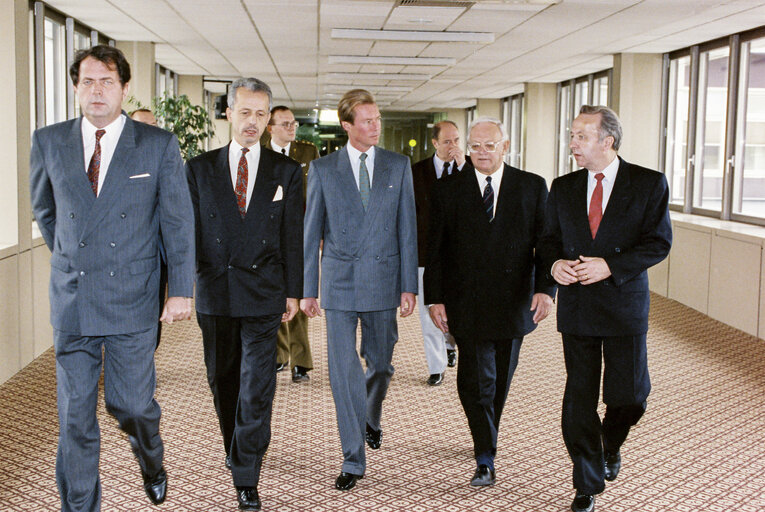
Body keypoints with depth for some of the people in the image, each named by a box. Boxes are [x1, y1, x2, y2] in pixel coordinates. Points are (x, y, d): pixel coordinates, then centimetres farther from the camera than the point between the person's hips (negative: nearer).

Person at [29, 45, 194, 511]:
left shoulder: (159, 145, -2)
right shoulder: (48, 142, 4)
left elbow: (179, 221, 0)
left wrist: (181, 290, -3)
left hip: (133, 298, -2)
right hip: (72, 299, 2)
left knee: (132, 405, 5)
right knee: (75, 417, 5)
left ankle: (152, 460, 40)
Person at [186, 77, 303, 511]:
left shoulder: (286, 171, 4)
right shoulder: (200, 168, 5)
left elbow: (293, 236, 4)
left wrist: (293, 291, 1)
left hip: (263, 294, -2)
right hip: (214, 294, 2)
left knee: (257, 388, -3)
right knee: (223, 381, 15)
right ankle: (234, 450, 37)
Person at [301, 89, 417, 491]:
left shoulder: (398, 165, 3)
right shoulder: (323, 169, 1)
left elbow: (407, 228, 3)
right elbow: (311, 232, 4)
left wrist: (408, 286, -1)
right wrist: (307, 289, 1)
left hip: (382, 282, 1)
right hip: (339, 283, -1)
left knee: (380, 364, 13)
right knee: (343, 371, -1)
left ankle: (371, 420, 45)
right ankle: (353, 459, 10)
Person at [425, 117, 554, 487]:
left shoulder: (533, 187, 3)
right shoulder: (448, 191, 2)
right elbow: (435, 250, 2)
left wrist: (546, 289, -10)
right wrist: (435, 299, -5)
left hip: (513, 303, 2)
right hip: (466, 304, -1)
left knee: (500, 380, 15)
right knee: (476, 381, -4)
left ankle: (486, 438, 37)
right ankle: (485, 459, 2)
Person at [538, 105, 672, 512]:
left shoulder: (649, 184, -2)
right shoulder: (562, 188, 7)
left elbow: (659, 242, -6)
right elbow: (549, 239, 12)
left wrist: (611, 265, -18)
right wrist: (554, 263, -11)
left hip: (624, 303, -2)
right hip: (576, 307, 2)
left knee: (630, 395, 1)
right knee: (579, 398, 5)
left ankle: (610, 443, 37)